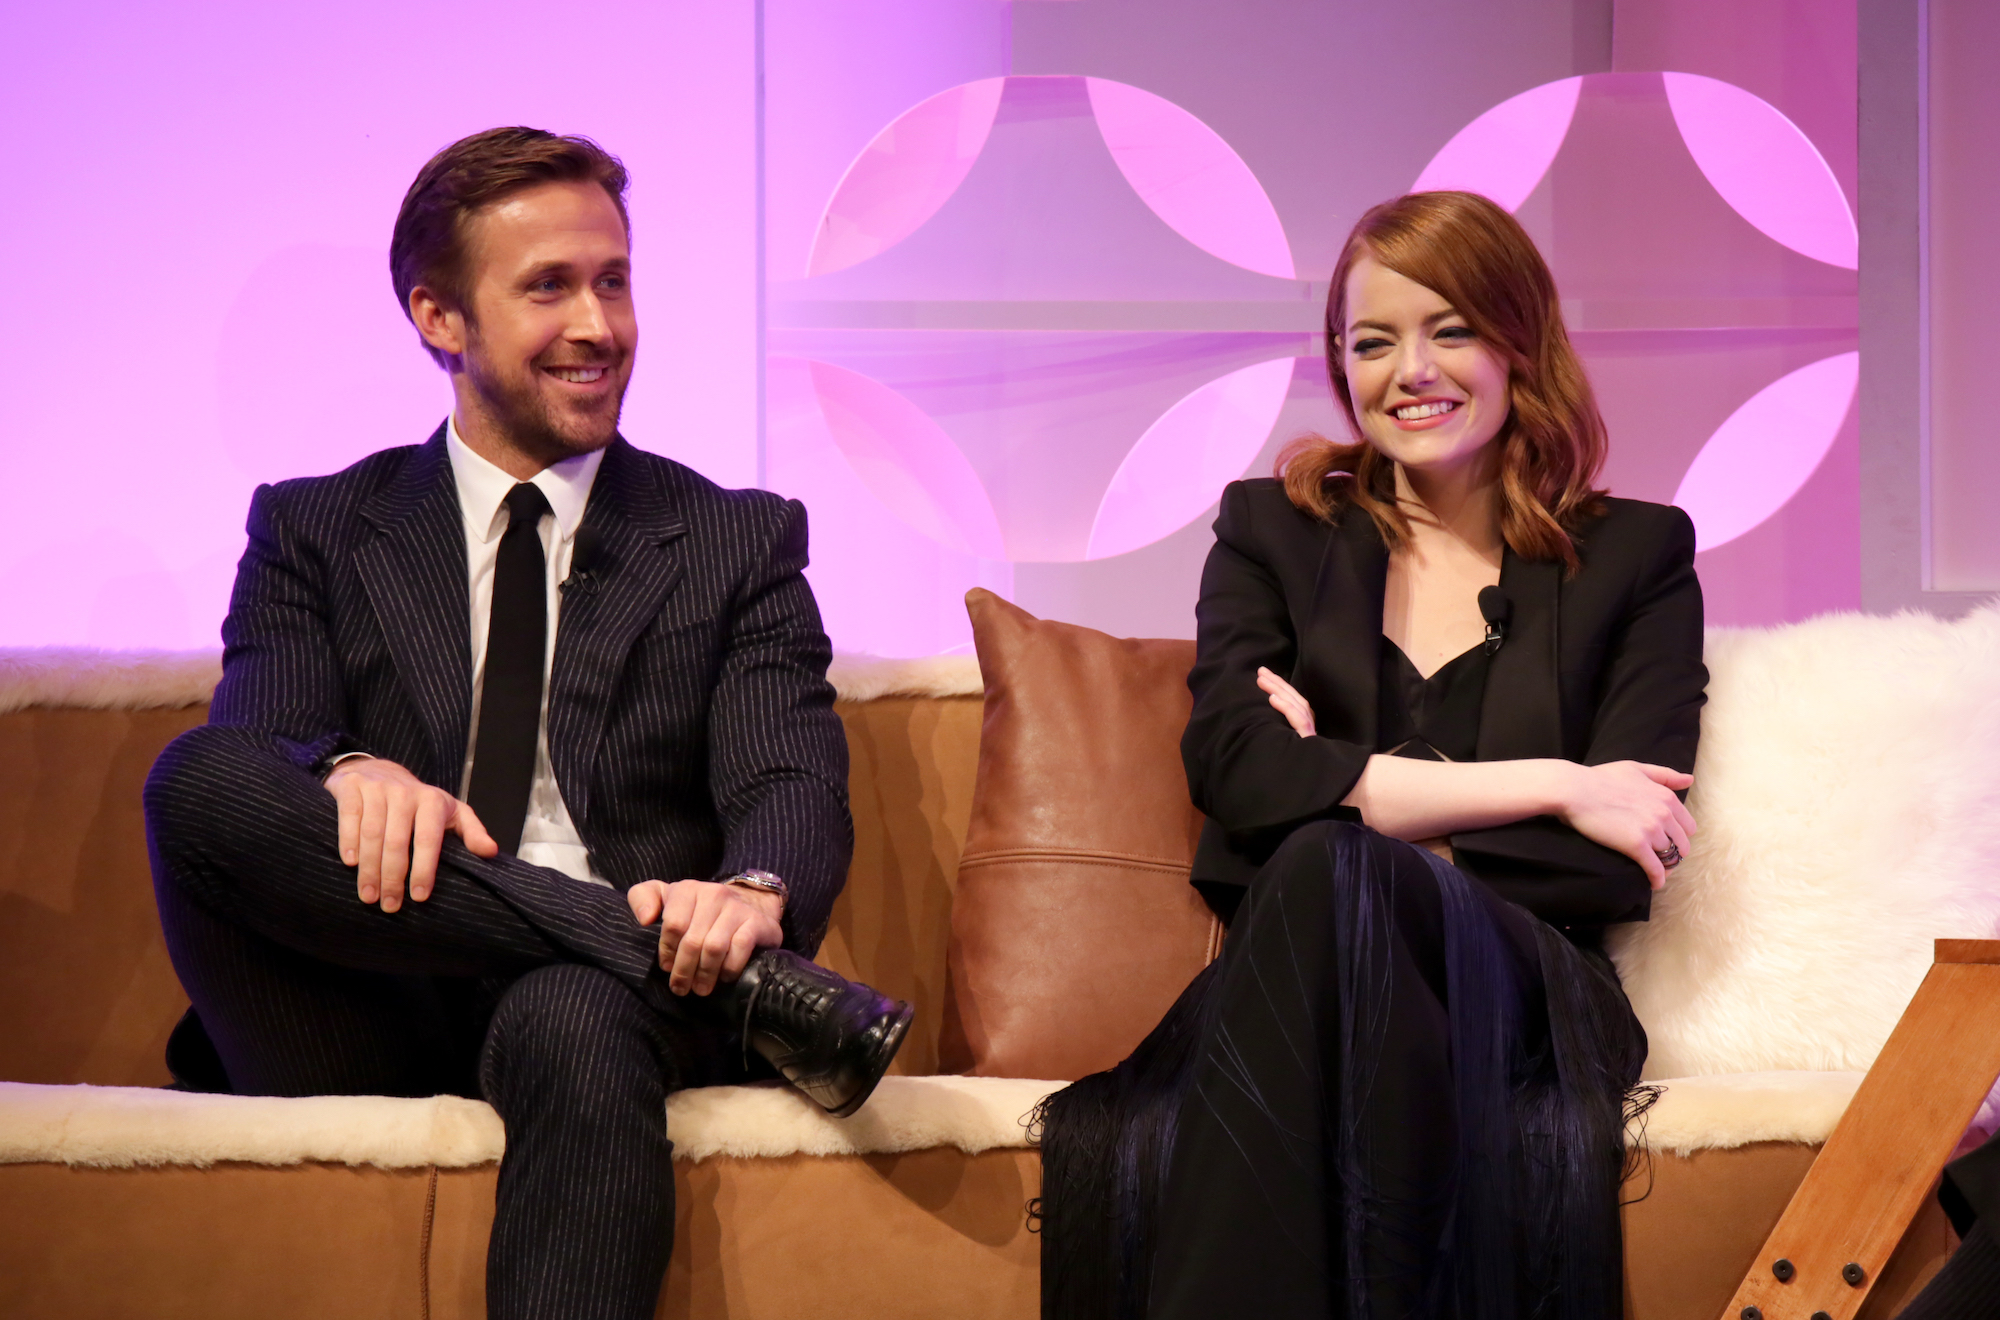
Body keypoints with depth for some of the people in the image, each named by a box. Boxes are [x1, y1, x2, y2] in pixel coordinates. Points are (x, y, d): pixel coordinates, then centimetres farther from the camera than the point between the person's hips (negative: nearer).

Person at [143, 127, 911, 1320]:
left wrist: (753, 891, -24)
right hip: (365, 1033, 2)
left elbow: (794, 785, 2)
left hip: (613, 990, -2)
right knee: (199, 778, -28)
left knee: (576, 1019, -39)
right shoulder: (313, 533, 19)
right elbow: (254, 746, 1)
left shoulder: (738, 543, 18)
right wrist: (350, 774, -25)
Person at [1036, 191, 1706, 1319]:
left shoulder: (1636, 556, 17)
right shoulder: (1273, 530, 21)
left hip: (1522, 996, 0)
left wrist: (1348, 790, -4)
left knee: (1331, 871, -37)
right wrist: (1544, 786, -6)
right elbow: (1237, 773, 0)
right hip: (1284, 984, 1)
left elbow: (1618, 871, 3)